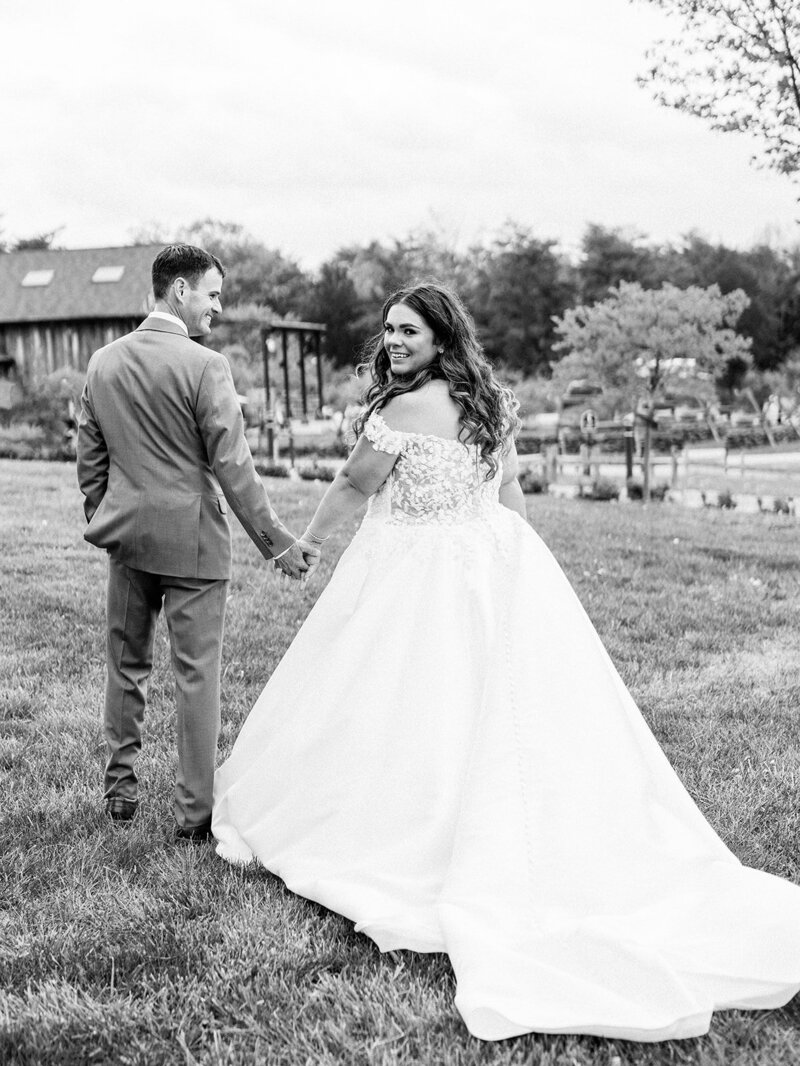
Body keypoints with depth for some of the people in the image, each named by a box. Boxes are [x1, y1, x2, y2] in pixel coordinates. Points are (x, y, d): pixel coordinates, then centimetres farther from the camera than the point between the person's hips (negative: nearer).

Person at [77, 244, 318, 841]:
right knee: (197, 675, 3)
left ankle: (121, 789, 29)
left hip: (126, 534, 6)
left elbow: (89, 460, 10)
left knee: (126, 665, 18)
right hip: (192, 539, -6)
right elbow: (233, 467, -16)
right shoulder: (205, 366, -15)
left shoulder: (103, 362, 4)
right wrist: (278, 544, -9)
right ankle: (195, 811, 10)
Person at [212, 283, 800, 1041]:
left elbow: (355, 486, -5)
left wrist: (309, 538, 12)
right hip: (498, 568, 7)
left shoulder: (405, 409, -15)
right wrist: (509, 568, 23)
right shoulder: (488, 402, 8)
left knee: (422, 719, 4)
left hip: (421, 585, -7)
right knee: (505, 718, 12)